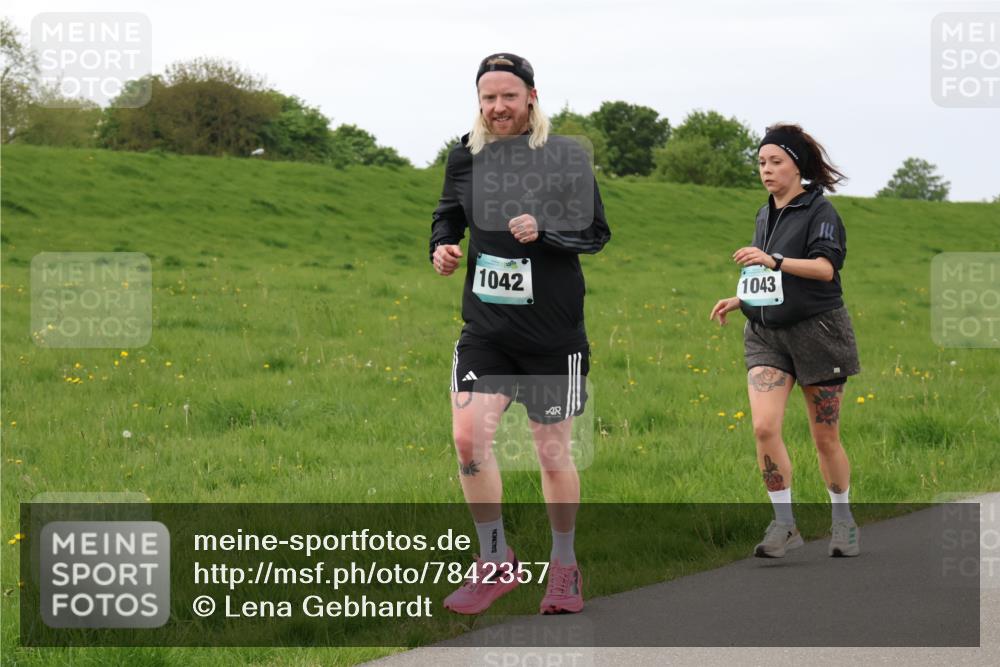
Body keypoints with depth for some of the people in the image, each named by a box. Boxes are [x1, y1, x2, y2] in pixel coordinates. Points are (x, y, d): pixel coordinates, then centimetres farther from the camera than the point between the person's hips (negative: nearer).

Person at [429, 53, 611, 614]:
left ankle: (565, 567, 26)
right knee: (469, 436, -12)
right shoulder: (465, 156, 4)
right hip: (486, 329, 3)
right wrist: (443, 247, -3)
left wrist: (543, 230, -22)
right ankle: (497, 563, 4)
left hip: (554, 334, -3)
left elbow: (596, 232, -4)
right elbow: (449, 215, 19)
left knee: (554, 453, 6)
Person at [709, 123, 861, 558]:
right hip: (766, 334, 5)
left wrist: (773, 260, -32)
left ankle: (843, 521, 22)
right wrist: (741, 299, 10)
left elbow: (825, 268, -22)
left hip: (817, 331, -5)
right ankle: (784, 525, -6)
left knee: (825, 437, 3)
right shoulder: (765, 216, 15)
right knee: (764, 427, -13)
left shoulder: (819, 211, -7)